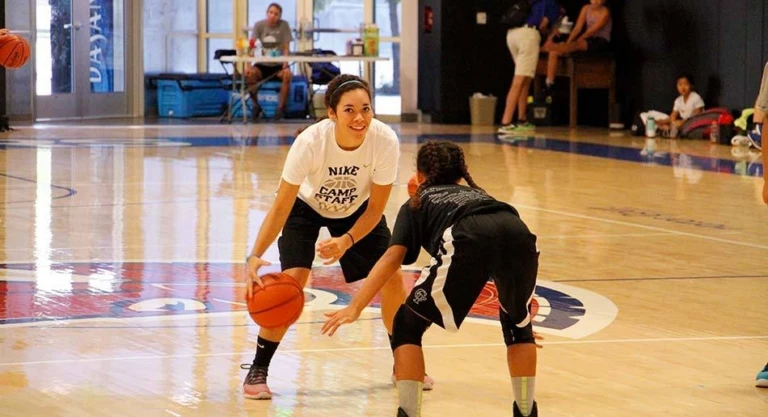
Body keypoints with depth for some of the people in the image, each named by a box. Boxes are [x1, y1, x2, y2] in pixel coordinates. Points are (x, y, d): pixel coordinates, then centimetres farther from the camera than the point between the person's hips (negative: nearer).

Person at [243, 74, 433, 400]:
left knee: (391, 276, -6)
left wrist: (347, 241, -33)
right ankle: (257, 371, -5)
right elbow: (281, 207, -30)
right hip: (307, 207, -2)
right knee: (292, 280, -19)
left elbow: (375, 208, -19)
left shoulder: (385, 141, -32)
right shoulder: (311, 142, -37)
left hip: (358, 211, 2)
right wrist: (255, 256, -40)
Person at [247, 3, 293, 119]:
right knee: (249, 73, -29)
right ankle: (255, 105, -10)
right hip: (263, 65, 1)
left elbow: (286, 48, -8)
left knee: (287, 74, -34)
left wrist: (285, 64, -24)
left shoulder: (284, 25, -4)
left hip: (278, 65, -1)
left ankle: (281, 107, -17)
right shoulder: (259, 25, -2)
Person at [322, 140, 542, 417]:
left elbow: (393, 257, 13)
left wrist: (355, 307, 5)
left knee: (408, 326, 16)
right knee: (517, 322, 34)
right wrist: (520, 314, 61)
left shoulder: (416, 204, 31)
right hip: (519, 236, 4)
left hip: (467, 243, -4)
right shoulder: (478, 195, 44)